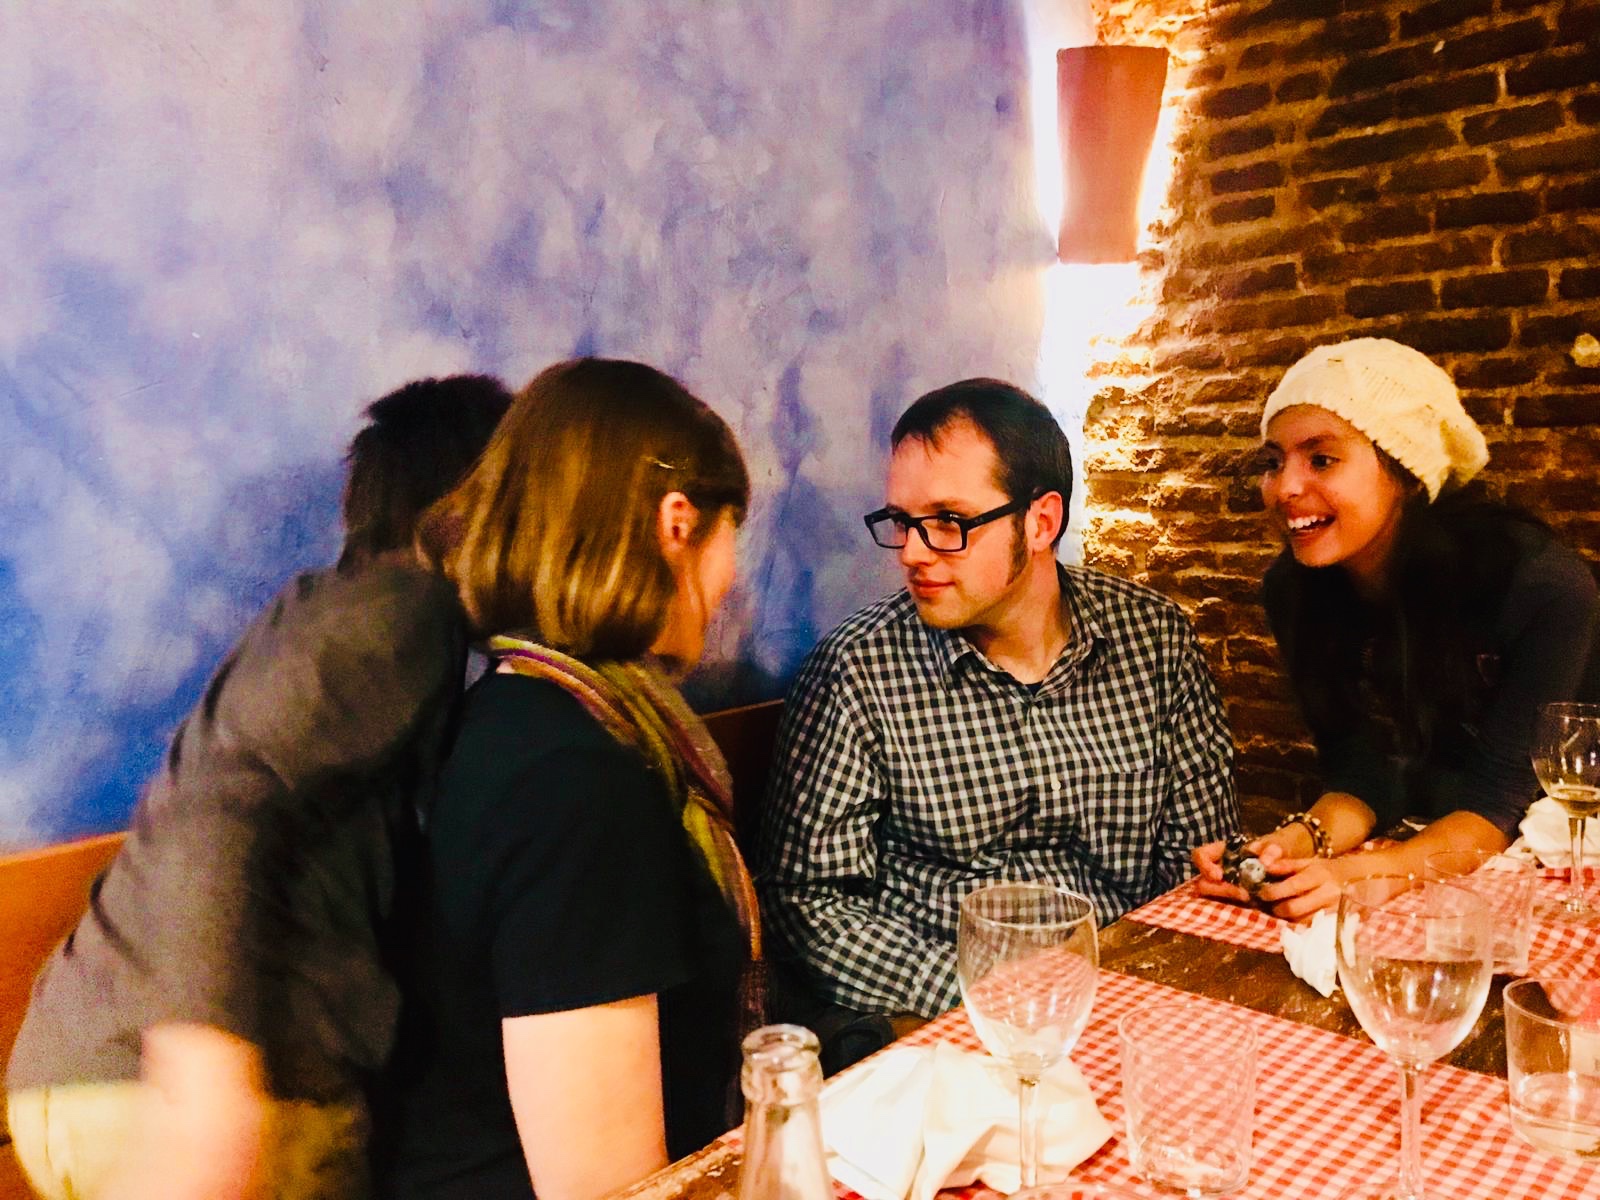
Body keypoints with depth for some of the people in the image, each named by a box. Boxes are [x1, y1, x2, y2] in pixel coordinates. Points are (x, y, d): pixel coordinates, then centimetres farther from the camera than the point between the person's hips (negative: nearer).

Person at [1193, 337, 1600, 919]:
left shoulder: (1540, 583, -23)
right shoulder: (1292, 589, -12)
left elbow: (1500, 799, -23)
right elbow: (1363, 776, -10)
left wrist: (1366, 874, -40)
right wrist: (1298, 841, -31)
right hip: (1420, 836, 3)